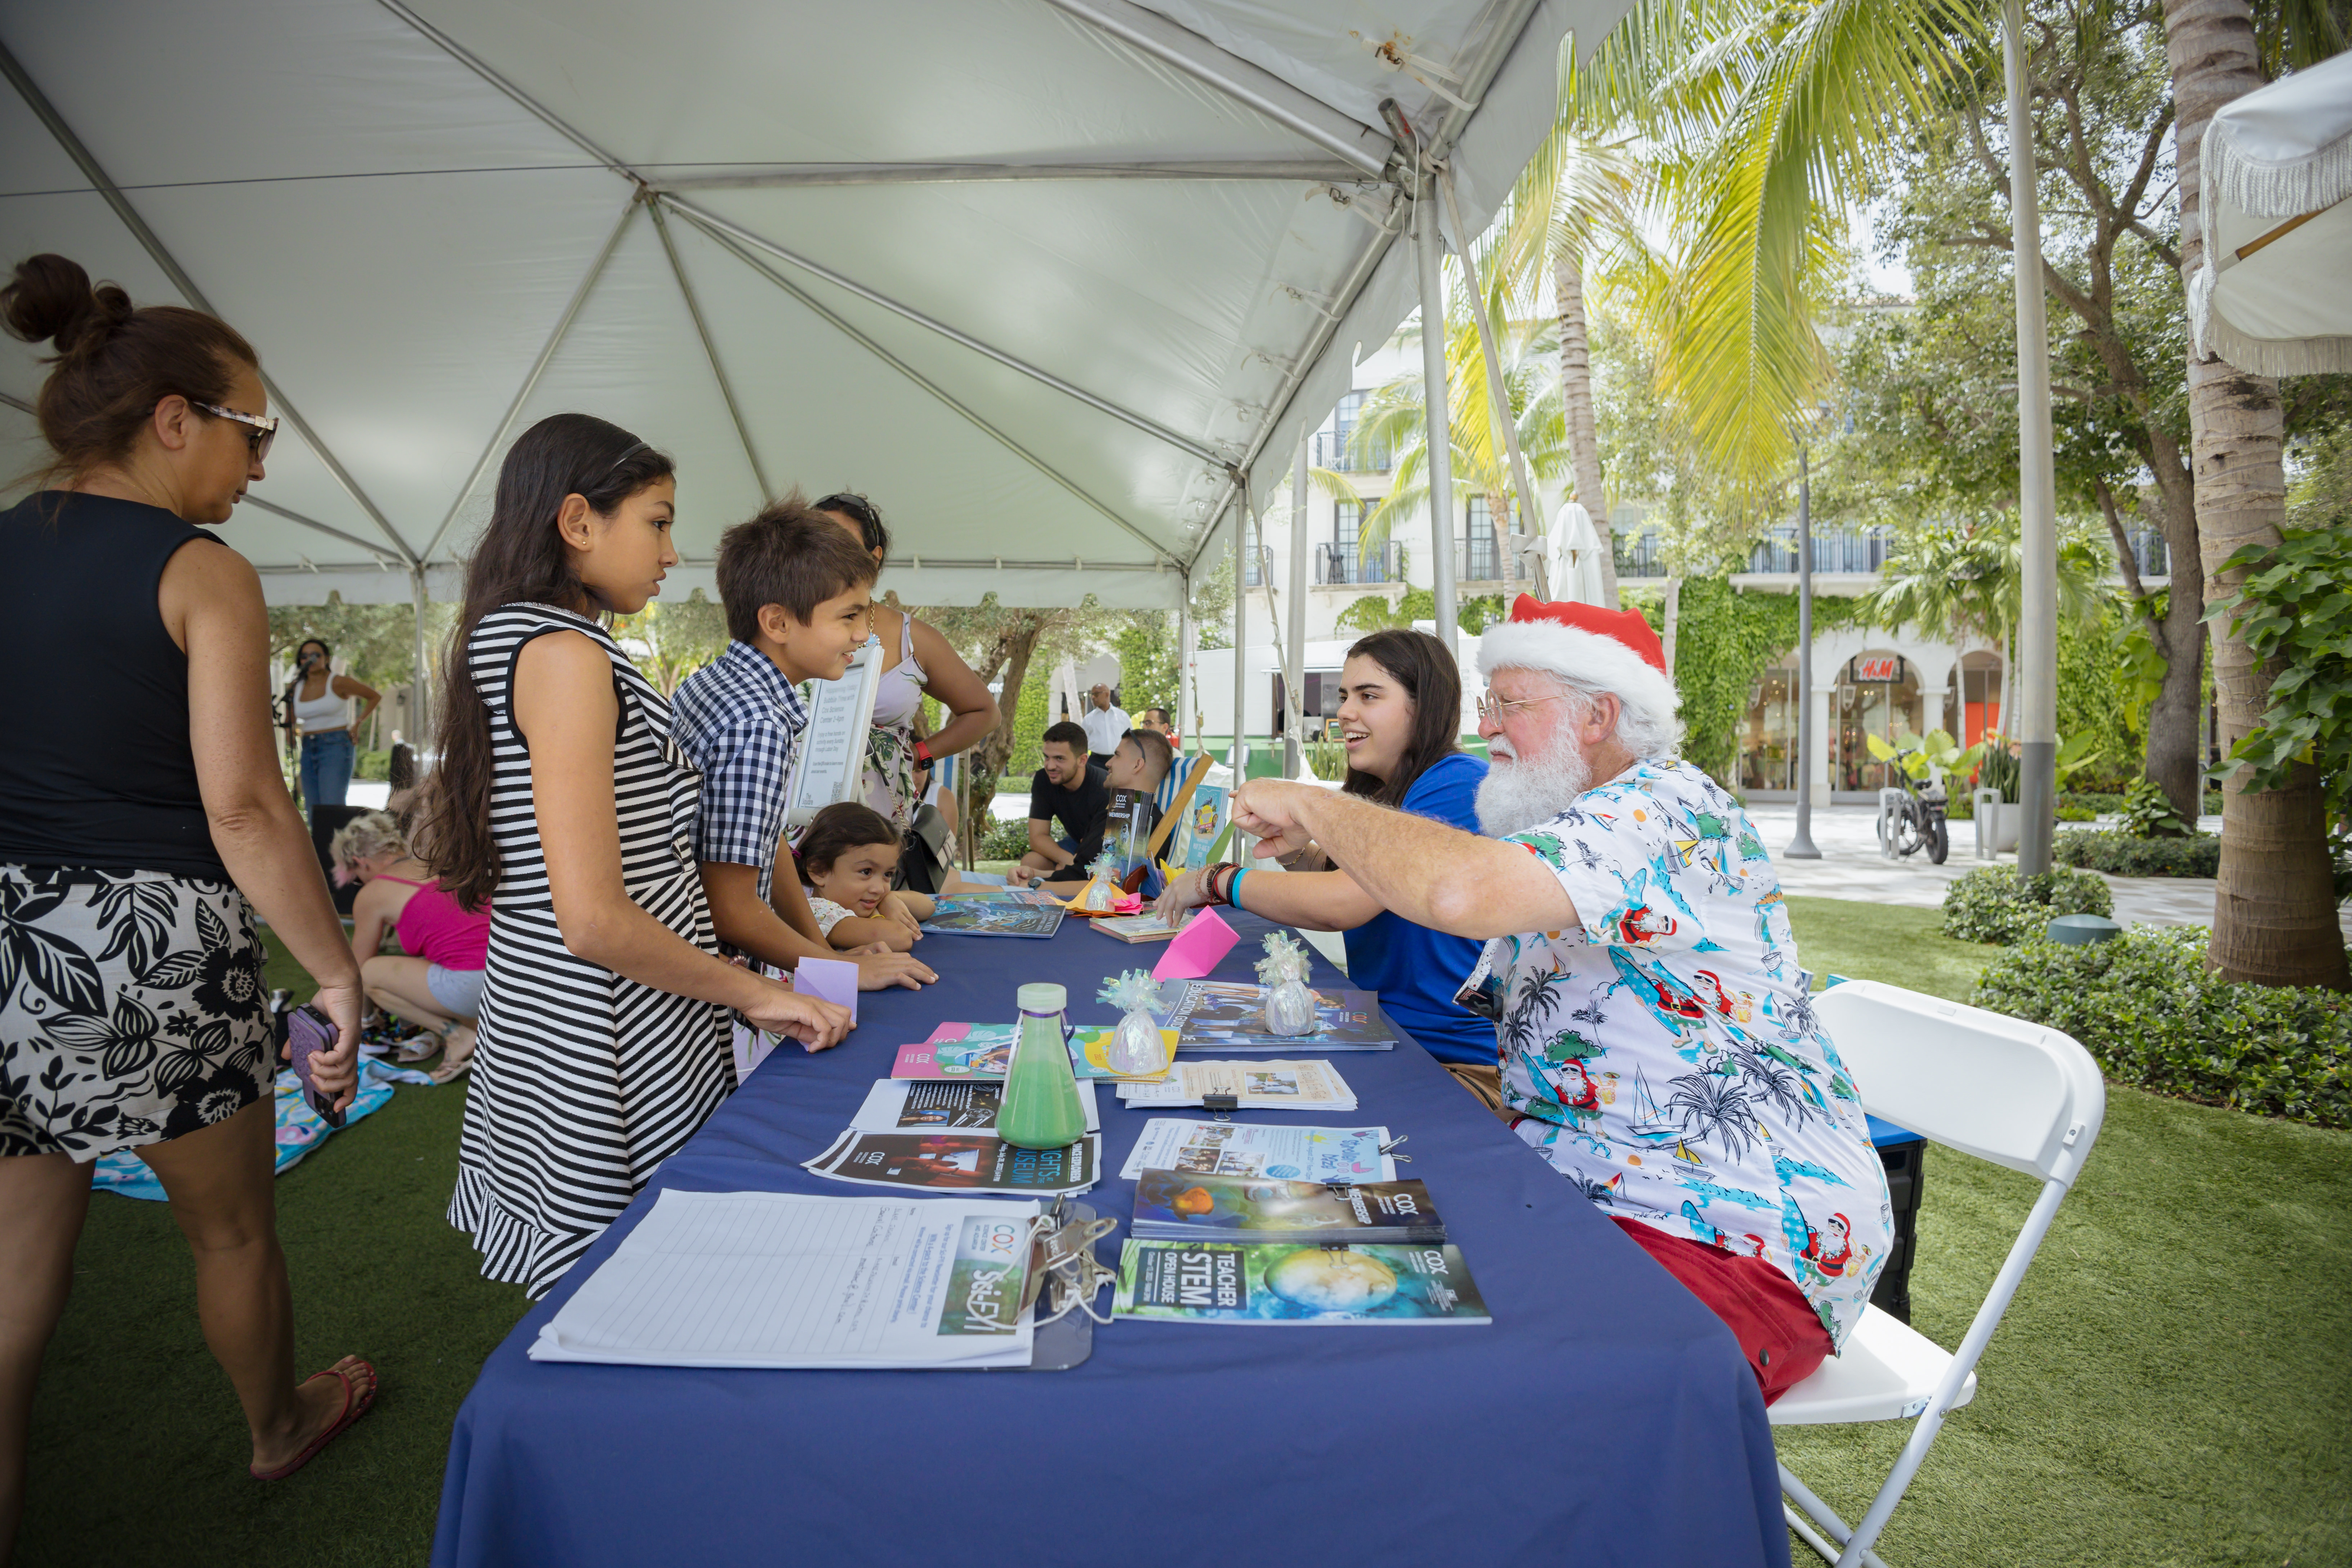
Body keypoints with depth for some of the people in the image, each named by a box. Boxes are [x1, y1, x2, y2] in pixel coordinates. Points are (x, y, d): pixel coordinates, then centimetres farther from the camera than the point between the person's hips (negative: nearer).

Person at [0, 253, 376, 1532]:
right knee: (231, 1228, 18)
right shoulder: (202, 573, -12)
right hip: (154, 937, -5)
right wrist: (338, 972, -14)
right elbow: (242, 807, -19)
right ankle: (280, 1427, 41)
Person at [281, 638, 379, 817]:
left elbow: (375, 696, 7)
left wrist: (358, 724, 1)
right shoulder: (295, 687, 11)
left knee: (333, 808, -16)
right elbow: (291, 724, 21)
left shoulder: (338, 683, -3)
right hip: (309, 750, 6)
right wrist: (292, 729, -3)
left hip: (336, 748, -6)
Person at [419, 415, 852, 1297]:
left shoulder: (511, 644, 13)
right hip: (608, 1049, -10)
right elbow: (595, 920, -24)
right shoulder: (565, 655, -18)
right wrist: (755, 993, -13)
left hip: (543, 1017, 10)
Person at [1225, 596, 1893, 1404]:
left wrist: (1313, 805, -20)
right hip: (1580, 1191, 9)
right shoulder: (1562, 836, 16)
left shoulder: (1667, 807, -16)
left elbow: (1462, 891, -36)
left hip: (1736, 1241, -9)